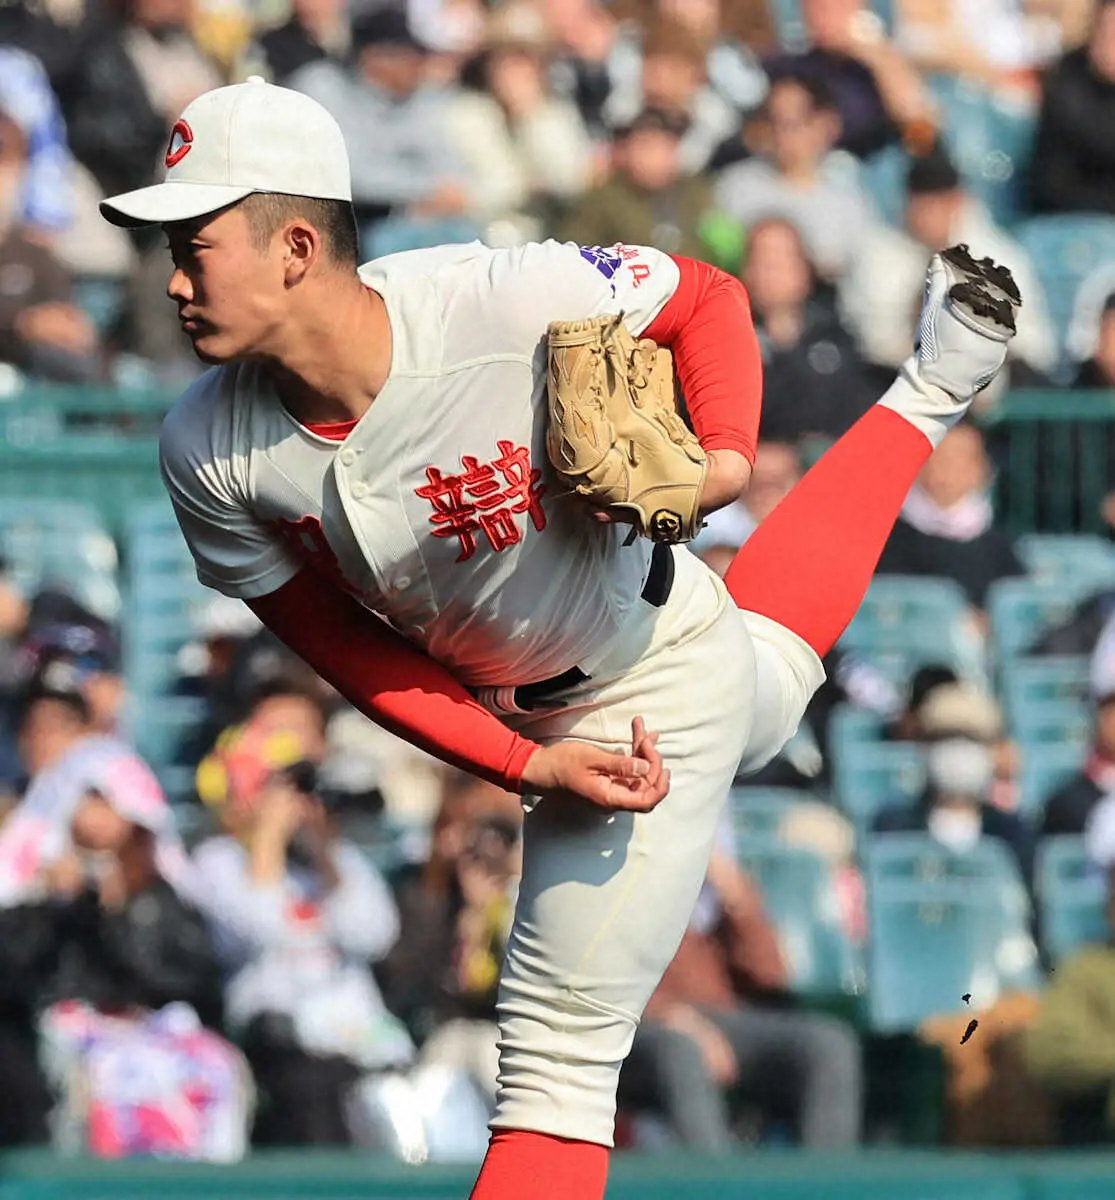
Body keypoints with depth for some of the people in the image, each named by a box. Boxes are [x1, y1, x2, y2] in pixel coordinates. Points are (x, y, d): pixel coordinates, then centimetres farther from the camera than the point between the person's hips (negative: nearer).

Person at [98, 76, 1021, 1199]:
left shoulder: (506, 303, -33)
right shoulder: (210, 455, -21)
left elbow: (705, 296, -14)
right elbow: (341, 645, -8)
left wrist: (727, 457, -31)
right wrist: (532, 767, -17)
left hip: (664, 677, -5)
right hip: (527, 719, 5)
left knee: (555, 1043, -5)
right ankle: (924, 400, 49)